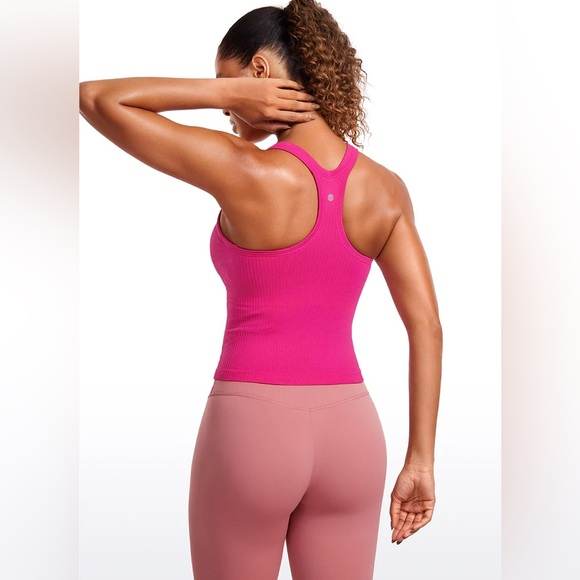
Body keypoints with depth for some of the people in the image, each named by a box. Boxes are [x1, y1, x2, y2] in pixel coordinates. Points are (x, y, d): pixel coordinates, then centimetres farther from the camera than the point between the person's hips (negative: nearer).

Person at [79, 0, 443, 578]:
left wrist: (225, 91, -10)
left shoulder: (246, 172, -14)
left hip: (252, 427, -4)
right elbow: (427, 328, 0)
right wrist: (420, 460, 5)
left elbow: (96, 98, -7)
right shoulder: (385, 189, 1)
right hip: (348, 430, 5)